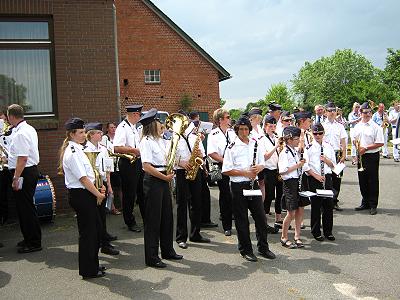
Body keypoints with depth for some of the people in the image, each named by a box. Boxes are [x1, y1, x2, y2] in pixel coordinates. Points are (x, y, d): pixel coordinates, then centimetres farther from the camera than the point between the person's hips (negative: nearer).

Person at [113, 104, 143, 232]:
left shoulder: (134, 127, 15)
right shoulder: (122, 127, -14)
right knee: (129, 194, 3)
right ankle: (130, 222, 16)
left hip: (138, 162, 9)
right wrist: (134, 150, -21)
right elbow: (117, 148, -25)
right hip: (127, 164, -9)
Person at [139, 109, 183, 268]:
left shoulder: (161, 141, 14)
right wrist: (165, 177, -15)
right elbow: (146, 166, -19)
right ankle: (151, 257, 9)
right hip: (152, 181, -8)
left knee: (167, 216, 15)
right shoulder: (146, 141, -11)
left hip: (164, 180, 8)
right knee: (153, 219, -1)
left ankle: (167, 251, 29)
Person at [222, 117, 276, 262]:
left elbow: (262, 163, 16)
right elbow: (226, 170, -10)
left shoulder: (255, 144, 8)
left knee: (260, 216, 8)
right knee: (242, 219, 5)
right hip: (238, 186, -4)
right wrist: (245, 172, -16)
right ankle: (245, 250, 19)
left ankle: (263, 248, 24)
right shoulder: (232, 147, -6)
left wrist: (258, 168, -8)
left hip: (253, 184, 4)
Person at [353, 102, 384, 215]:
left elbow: (380, 143, -11)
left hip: (372, 156, -5)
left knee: (373, 181, 1)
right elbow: (354, 139, 16)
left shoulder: (376, 127, -8)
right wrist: (358, 147, -5)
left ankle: (373, 205, 11)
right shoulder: (357, 126, 8)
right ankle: (365, 203, 26)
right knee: (362, 180, 12)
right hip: (360, 156, 5)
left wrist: (366, 148, -16)